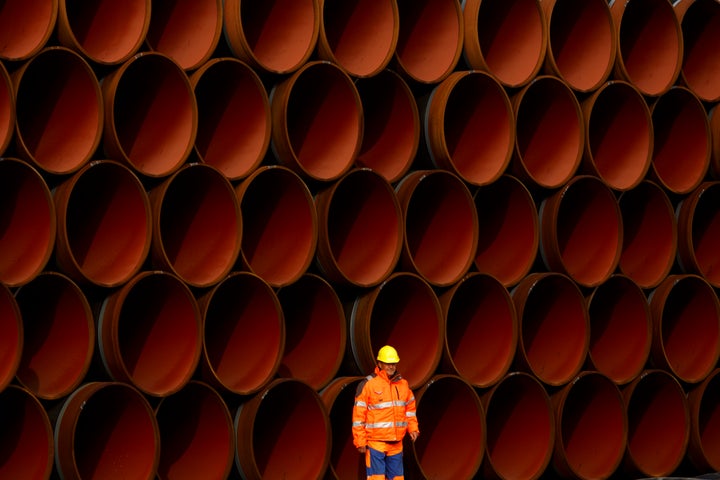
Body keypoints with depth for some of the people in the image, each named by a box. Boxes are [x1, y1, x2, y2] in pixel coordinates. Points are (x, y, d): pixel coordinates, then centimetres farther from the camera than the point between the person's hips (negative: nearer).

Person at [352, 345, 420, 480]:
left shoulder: (403, 384, 9)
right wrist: (360, 441, -9)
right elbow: (358, 414, -7)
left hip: (396, 444, 6)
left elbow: (410, 408, 20)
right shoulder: (368, 384, -8)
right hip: (375, 443, -6)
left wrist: (413, 428, 5)